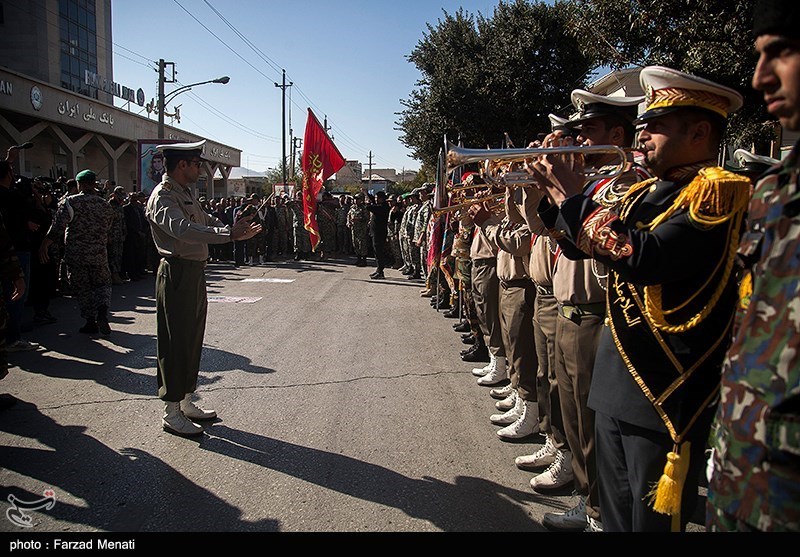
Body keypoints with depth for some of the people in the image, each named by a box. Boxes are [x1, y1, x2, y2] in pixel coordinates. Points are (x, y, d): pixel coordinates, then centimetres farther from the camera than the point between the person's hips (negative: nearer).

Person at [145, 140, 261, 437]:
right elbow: (182, 229, -32)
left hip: (195, 273, 10)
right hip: (177, 274, -10)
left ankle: (186, 404, 29)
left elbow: (207, 221, 22)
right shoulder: (163, 196, -14)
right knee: (176, 343, -2)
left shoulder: (186, 193, 16)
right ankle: (171, 414, 9)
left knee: (192, 340, 16)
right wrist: (228, 234, -38)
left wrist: (236, 230, 7)